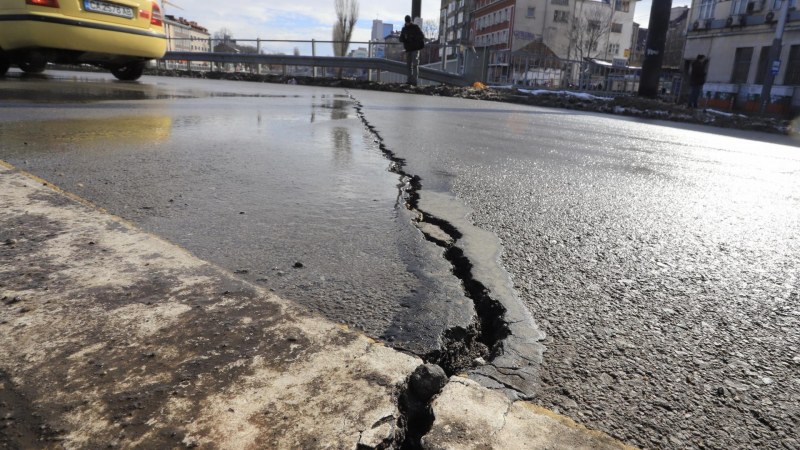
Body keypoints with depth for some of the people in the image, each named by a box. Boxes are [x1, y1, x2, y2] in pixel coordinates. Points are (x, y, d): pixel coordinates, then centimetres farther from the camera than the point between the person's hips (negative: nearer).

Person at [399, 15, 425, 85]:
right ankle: (410, 80, 12)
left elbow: (422, 36, -4)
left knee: (415, 64, -12)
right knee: (409, 65, 7)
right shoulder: (404, 29, 11)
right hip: (408, 49, 5)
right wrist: (405, 39, -14)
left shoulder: (415, 27, -1)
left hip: (415, 49, -5)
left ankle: (414, 80, -17)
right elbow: (401, 39, 10)